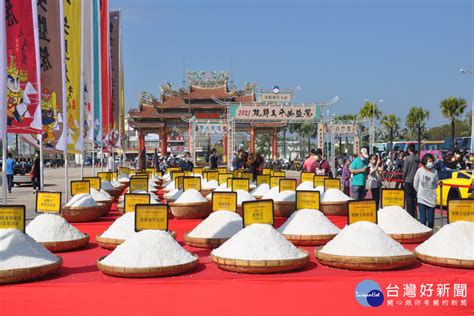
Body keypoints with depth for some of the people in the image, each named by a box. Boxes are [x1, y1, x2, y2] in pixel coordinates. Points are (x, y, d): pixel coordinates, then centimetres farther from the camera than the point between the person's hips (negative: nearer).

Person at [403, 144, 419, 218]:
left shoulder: (407, 158, -11)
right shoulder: (417, 159, 3)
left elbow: (405, 170, -9)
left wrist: (403, 180, 0)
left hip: (408, 181, -5)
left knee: (408, 198, 0)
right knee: (414, 198, 10)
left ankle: (410, 214, -1)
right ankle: (414, 214, 13)